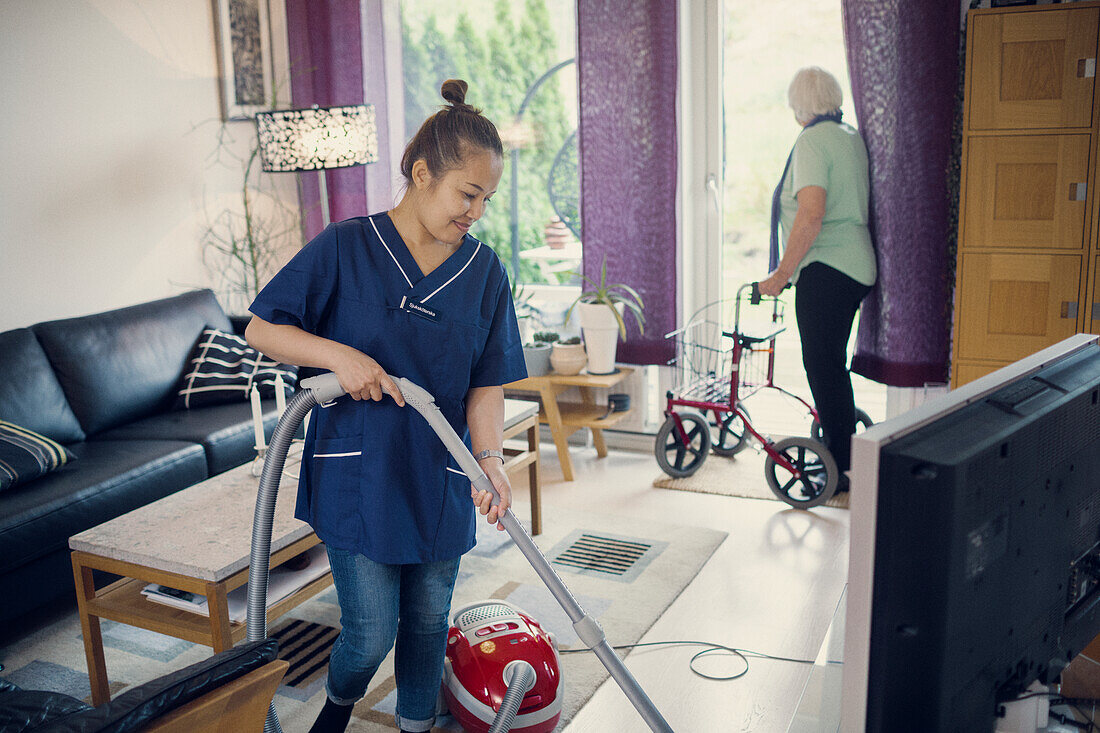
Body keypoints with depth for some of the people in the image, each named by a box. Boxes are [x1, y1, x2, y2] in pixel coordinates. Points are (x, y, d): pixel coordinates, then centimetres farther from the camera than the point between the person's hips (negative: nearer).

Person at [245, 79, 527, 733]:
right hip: (358, 476, -3)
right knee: (371, 635, 3)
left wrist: (490, 460, -17)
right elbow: (261, 329, -5)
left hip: (441, 483, 3)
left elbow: (487, 384, -1)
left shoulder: (486, 273, -1)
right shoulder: (345, 248, -10)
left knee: (428, 624, 15)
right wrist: (339, 354, -20)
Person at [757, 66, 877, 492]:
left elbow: (811, 216, -22)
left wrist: (781, 273, -17)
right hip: (857, 267, 10)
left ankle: (837, 472, 2)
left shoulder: (812, 141, -12)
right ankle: (846, 455, 30)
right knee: (833, 364, 19)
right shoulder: (853, 138, 15)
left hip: (825, 268, -9)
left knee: (823, 368, -4)